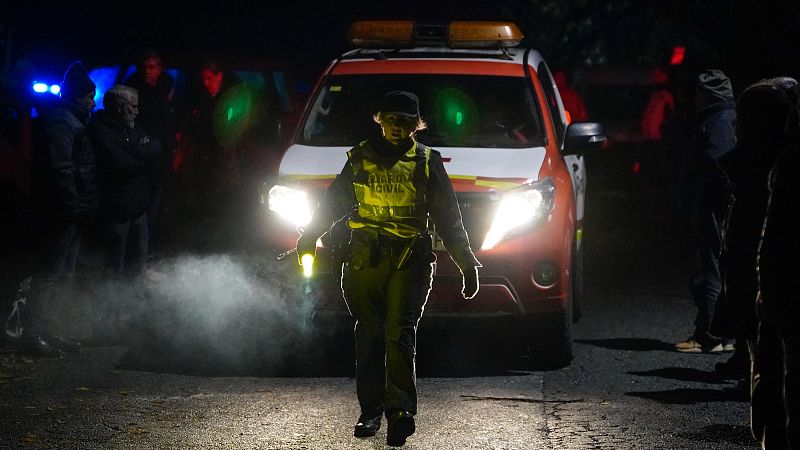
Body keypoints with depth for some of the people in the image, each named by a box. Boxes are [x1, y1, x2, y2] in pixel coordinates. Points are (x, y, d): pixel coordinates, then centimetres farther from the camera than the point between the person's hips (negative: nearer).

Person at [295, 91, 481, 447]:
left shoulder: (426, 162, 8)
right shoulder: (360, 159, 11)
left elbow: (448, 217, 9)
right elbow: (332, 204, 20)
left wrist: (467, 263, 6)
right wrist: (307, 240, 19)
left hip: (410, 260, -2)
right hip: (365, 258, 2)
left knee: (400, 333, -13)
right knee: (369, 335, 2)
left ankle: (400, 410, -19)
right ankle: (370, 411, 6)